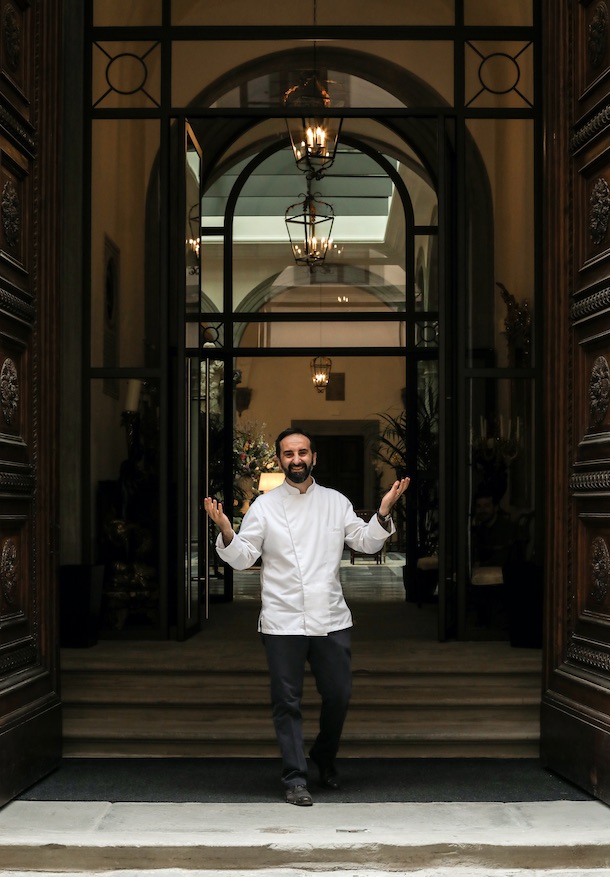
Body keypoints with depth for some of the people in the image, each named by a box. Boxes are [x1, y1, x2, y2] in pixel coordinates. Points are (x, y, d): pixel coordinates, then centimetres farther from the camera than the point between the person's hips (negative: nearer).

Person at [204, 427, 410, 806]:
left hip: (331, 619, 2)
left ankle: (324, 756, 35)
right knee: (287, 701, 1)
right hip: (283, 622, -2)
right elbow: (243, 557, -1)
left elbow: (366, 542, 11)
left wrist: (384, 512, -5)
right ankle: (295, 779, 11)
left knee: (338, 695, 8)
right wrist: (225, 531, -20)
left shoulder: (335, 502, 8)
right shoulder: (265, 506, 1)